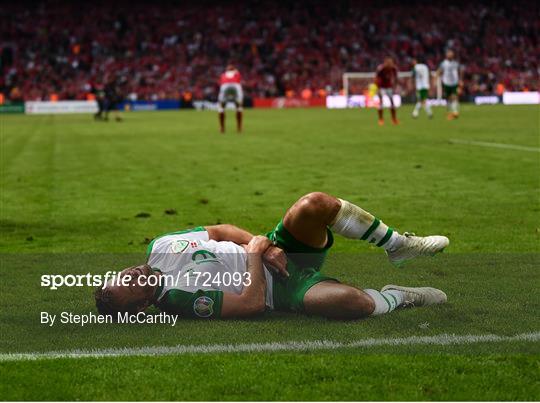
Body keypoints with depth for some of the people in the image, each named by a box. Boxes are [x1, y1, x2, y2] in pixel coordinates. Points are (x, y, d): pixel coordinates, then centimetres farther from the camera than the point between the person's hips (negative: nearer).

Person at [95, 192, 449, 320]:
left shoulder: (159, 247, 0)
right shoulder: (178, 298, -21)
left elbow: (223, 230, 9)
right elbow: (252, 303, -25)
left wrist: (266, 246, -7)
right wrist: (255, 252, -15)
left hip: (276, 251, 7)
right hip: (282, 288, -7)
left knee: (314, 205, -26)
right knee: (356, 302, -37)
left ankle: (398, 245, -3)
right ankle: (398, 297, 0)